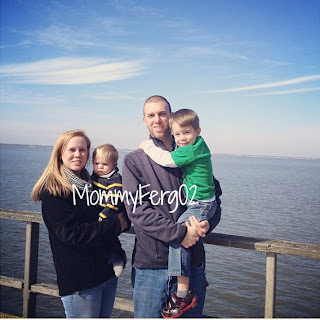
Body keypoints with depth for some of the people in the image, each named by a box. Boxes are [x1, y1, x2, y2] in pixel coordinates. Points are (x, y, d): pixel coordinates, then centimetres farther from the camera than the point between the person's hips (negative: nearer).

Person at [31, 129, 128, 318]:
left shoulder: (91, 184, 11)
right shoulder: (53, 191, -10)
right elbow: (71, 233, -19)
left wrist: (123, 220, -4)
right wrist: (115, 225, -16)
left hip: (108, 272, 7)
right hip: (79, 279, -7)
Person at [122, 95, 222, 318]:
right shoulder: (134, 161, 1)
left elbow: (214, 197, 10)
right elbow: (137, 208, -10)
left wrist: (206, 223, -12)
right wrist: (179, 233, -18)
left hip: (192, 261, 2)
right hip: (150, 263, -1)